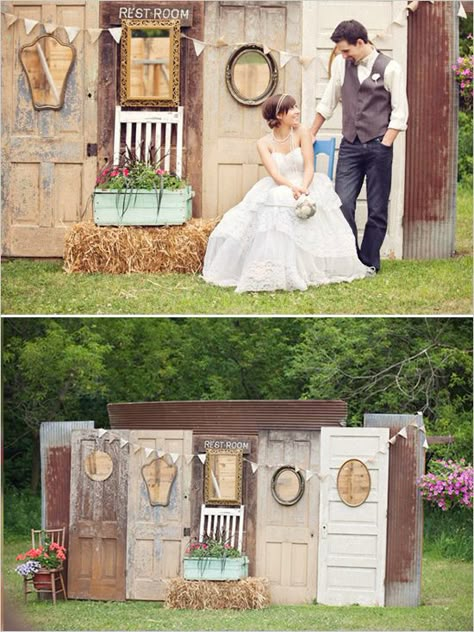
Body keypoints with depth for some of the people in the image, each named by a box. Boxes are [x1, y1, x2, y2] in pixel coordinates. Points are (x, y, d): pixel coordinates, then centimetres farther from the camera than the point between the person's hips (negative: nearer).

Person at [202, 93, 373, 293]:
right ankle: (275, 271, -25)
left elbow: (309, 167, -6)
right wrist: (292, 187, -33)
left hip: (304, 185, 0)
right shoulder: (264, 143, 2)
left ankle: (303, 270, -29)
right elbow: (274, 173, -13)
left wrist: (303, 188, -27)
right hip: (277, 189, 0)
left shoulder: (302, 134, 2)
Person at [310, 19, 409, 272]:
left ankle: (369, 265, 10)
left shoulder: (389, 68, -5)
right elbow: (328, 102, 18)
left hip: (378, 146, -3)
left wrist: (384, 146, -10)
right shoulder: (340, 64, 7)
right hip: (350, 145, 3)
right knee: (342, 203, -7)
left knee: (377, 210, 2)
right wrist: (310, 134, 20)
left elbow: (399, 113, -4)